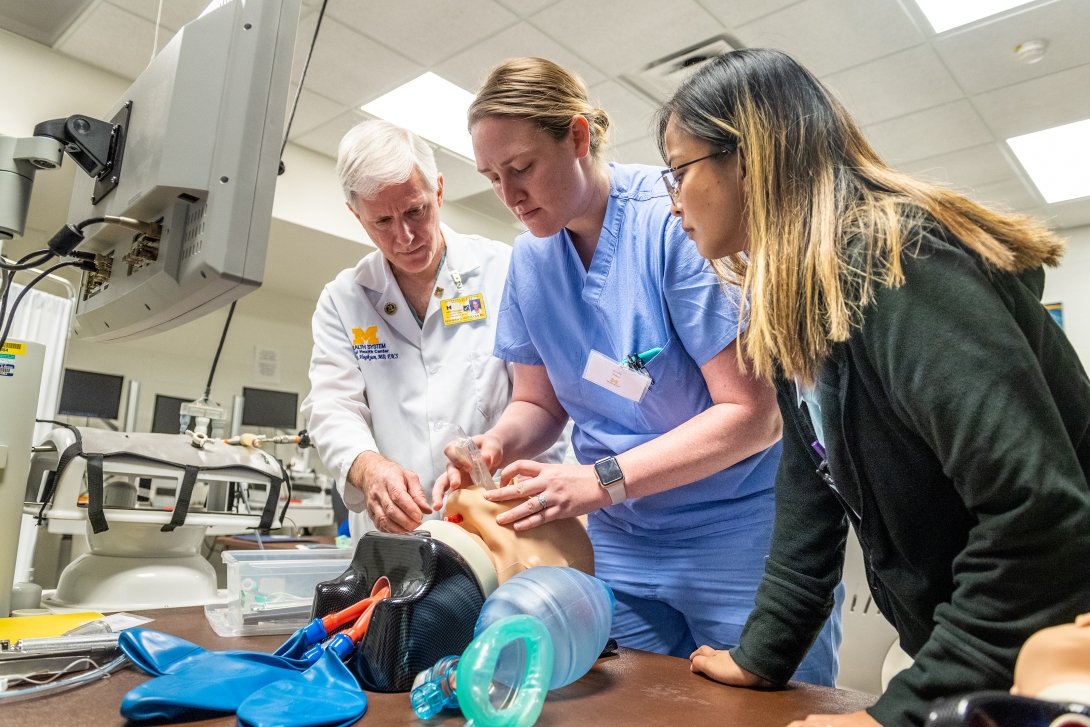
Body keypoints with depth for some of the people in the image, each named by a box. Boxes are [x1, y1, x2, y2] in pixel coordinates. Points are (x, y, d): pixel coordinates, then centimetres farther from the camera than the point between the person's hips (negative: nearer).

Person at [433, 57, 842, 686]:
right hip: (623, 542, 5)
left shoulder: (676, 222, -18)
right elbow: (540, 403, 11)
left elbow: (754, 414, -20)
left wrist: (601, 481, -26)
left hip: (742, 530, -4)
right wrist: (498, 444, -12)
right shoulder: (530, 260, 2)